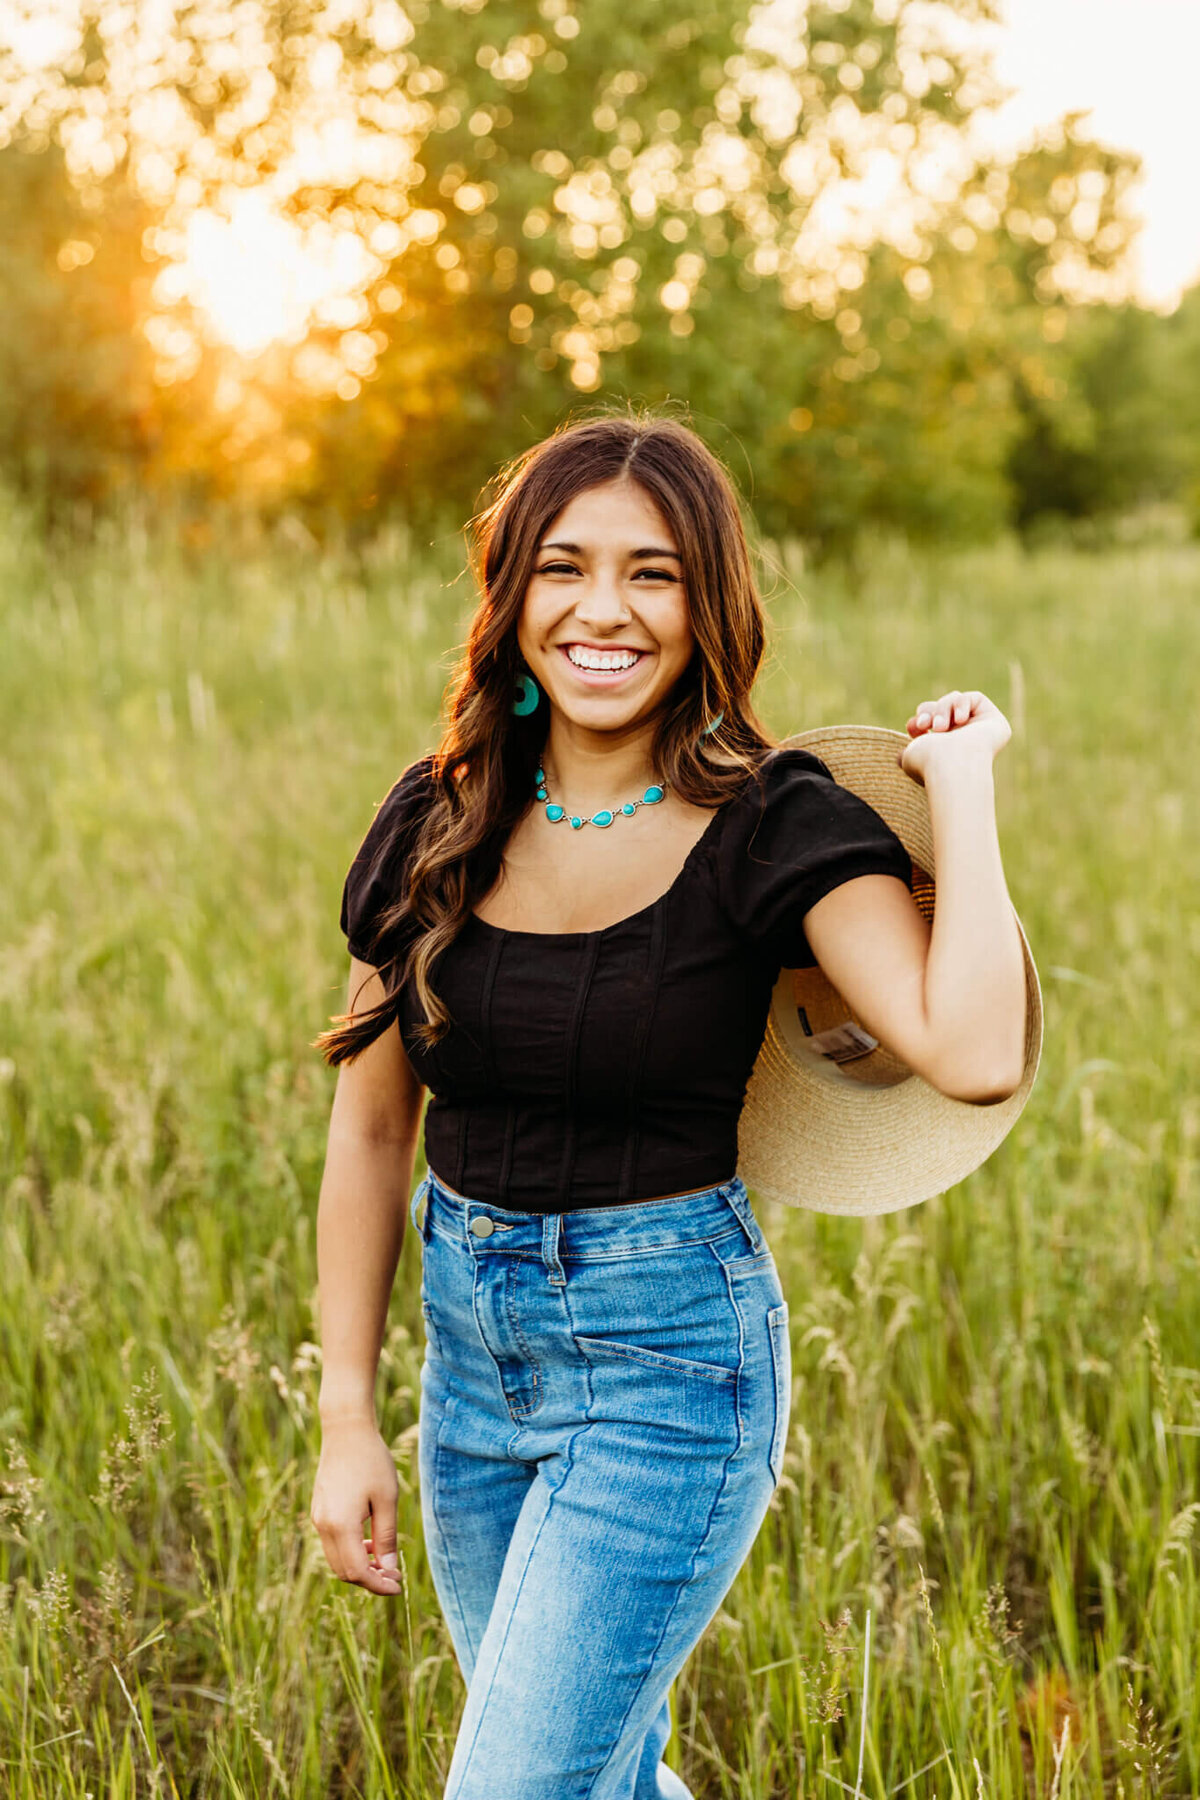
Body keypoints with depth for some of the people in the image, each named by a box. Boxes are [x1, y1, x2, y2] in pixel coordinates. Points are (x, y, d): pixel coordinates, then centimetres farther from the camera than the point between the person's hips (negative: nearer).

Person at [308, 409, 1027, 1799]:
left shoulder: (777, 829, -13)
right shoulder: (438, 822, -1)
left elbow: (973, 1056, -30)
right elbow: (371, 1129, 6)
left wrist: (960, 780, -20)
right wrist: (346, 1417, 4)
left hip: (667, 1361, -5)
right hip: (470, 1337, 5)